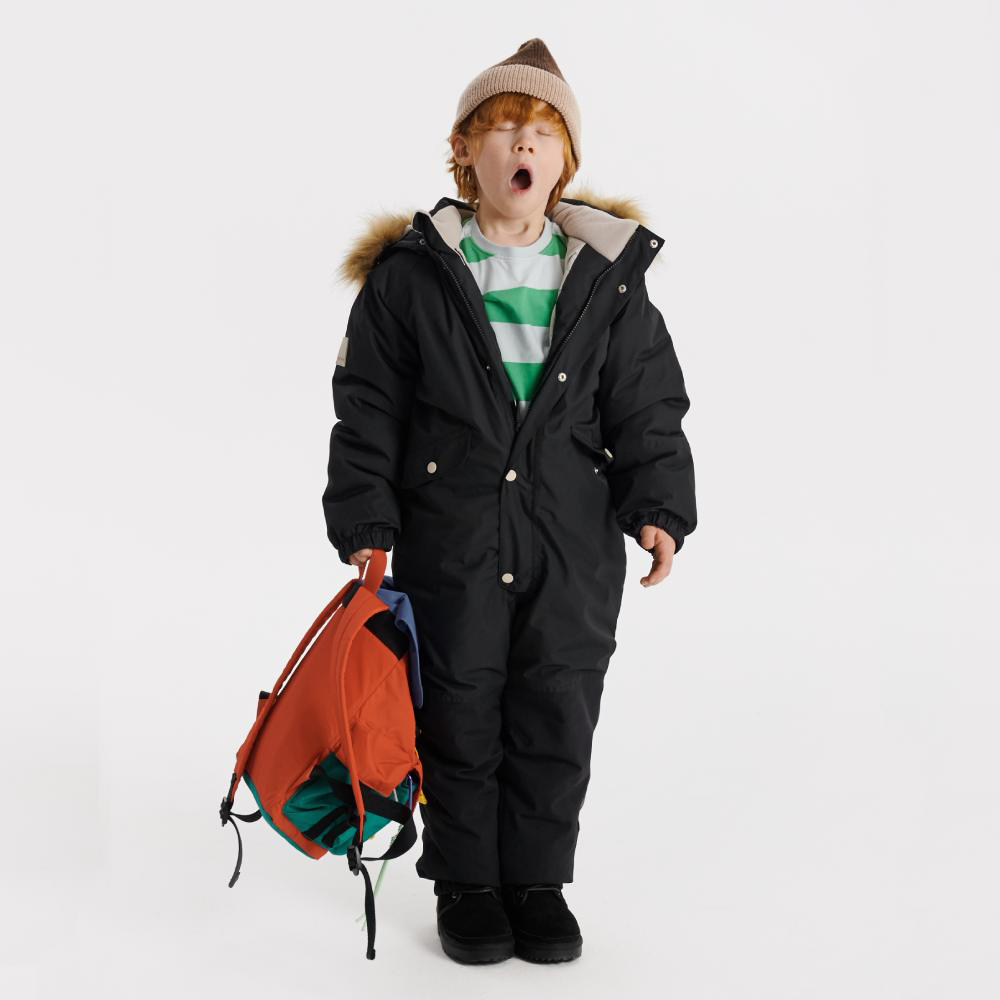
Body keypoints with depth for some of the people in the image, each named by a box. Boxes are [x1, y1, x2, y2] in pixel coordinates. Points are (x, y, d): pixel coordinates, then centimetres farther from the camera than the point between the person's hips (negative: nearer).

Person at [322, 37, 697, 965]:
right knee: (460, 711, 7)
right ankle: (465, 883, 24)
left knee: (559, 714, 8)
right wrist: (365, 523, -6)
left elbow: (647, 404, 6)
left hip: (575, 541, 2)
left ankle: (539, 880, 25)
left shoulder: (608, 276, 5)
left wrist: (658, 506, -6)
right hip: (450, 537, -1)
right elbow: (368, 408, 0)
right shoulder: (410, 273, 0)